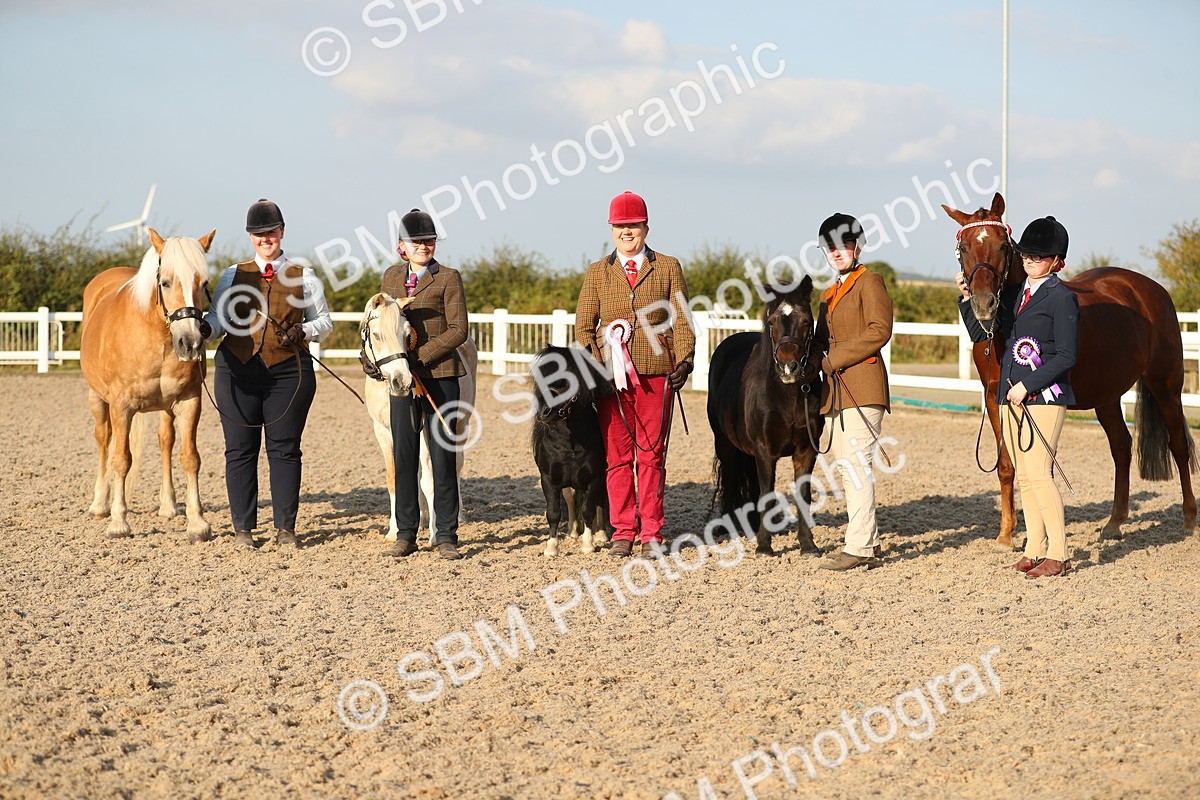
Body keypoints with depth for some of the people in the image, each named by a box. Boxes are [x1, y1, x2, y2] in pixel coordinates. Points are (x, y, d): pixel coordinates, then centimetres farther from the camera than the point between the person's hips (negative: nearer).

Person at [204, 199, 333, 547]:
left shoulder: (303, 277, 7)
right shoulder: (233, 275, 11)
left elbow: (324, 321, 9)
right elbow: (219, 317, 8)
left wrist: (304, 331, -12)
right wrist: (205, 328, -15)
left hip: (287, 373, -1)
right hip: (237, 370, 1)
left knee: (285, 449, 1)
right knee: (240, 449, 4)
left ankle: (285, 527, 10)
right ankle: (243, 527, 12)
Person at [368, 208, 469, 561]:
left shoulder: (448, 278, -3)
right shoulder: (391, 277, 12)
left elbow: (458, 331, -8)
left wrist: (420, 357, -16)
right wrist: (371, 353, 2)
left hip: (440, 375, -4)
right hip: (401, 375, 4)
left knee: (443, 456, -1)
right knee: (403, 456, 6)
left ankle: (446, 535, 6)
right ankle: (406, 535, 13)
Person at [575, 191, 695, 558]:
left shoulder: (668, 267, 8)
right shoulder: (597, 272, 11)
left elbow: (681, 321, 5)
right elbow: (583, 325, 9)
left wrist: (683, 362, -9)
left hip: (655, 375, -1)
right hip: (611, 375, 1)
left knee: (651, 455, 1)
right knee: (617, 456, 3)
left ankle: (651, 533, 7)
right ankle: (622, 532, 9)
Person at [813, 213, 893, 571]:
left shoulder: (869, 282, -4)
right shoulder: (829, 294, 22)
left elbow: (879, 331, -15)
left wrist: (835, 359, -15)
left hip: (862, 386, -9)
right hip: (836, 389, 9)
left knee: (857, 462, -13)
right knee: (844, 465, 9)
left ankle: (859, 546, -14)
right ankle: (870, 541, 16)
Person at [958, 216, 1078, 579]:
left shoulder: (1062, 297, -7)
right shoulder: (1013, 293, 14)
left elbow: (1066, 357, -12)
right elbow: (981, 335, 15)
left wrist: (1028, 385, -17)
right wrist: (967, 298, 3)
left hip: (1045, 395, -7)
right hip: (1012, 396, 8)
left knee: (1038, 472, -12)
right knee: (1024, 476, 9)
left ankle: (1058, 554, -7)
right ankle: (1035, 549, 15)